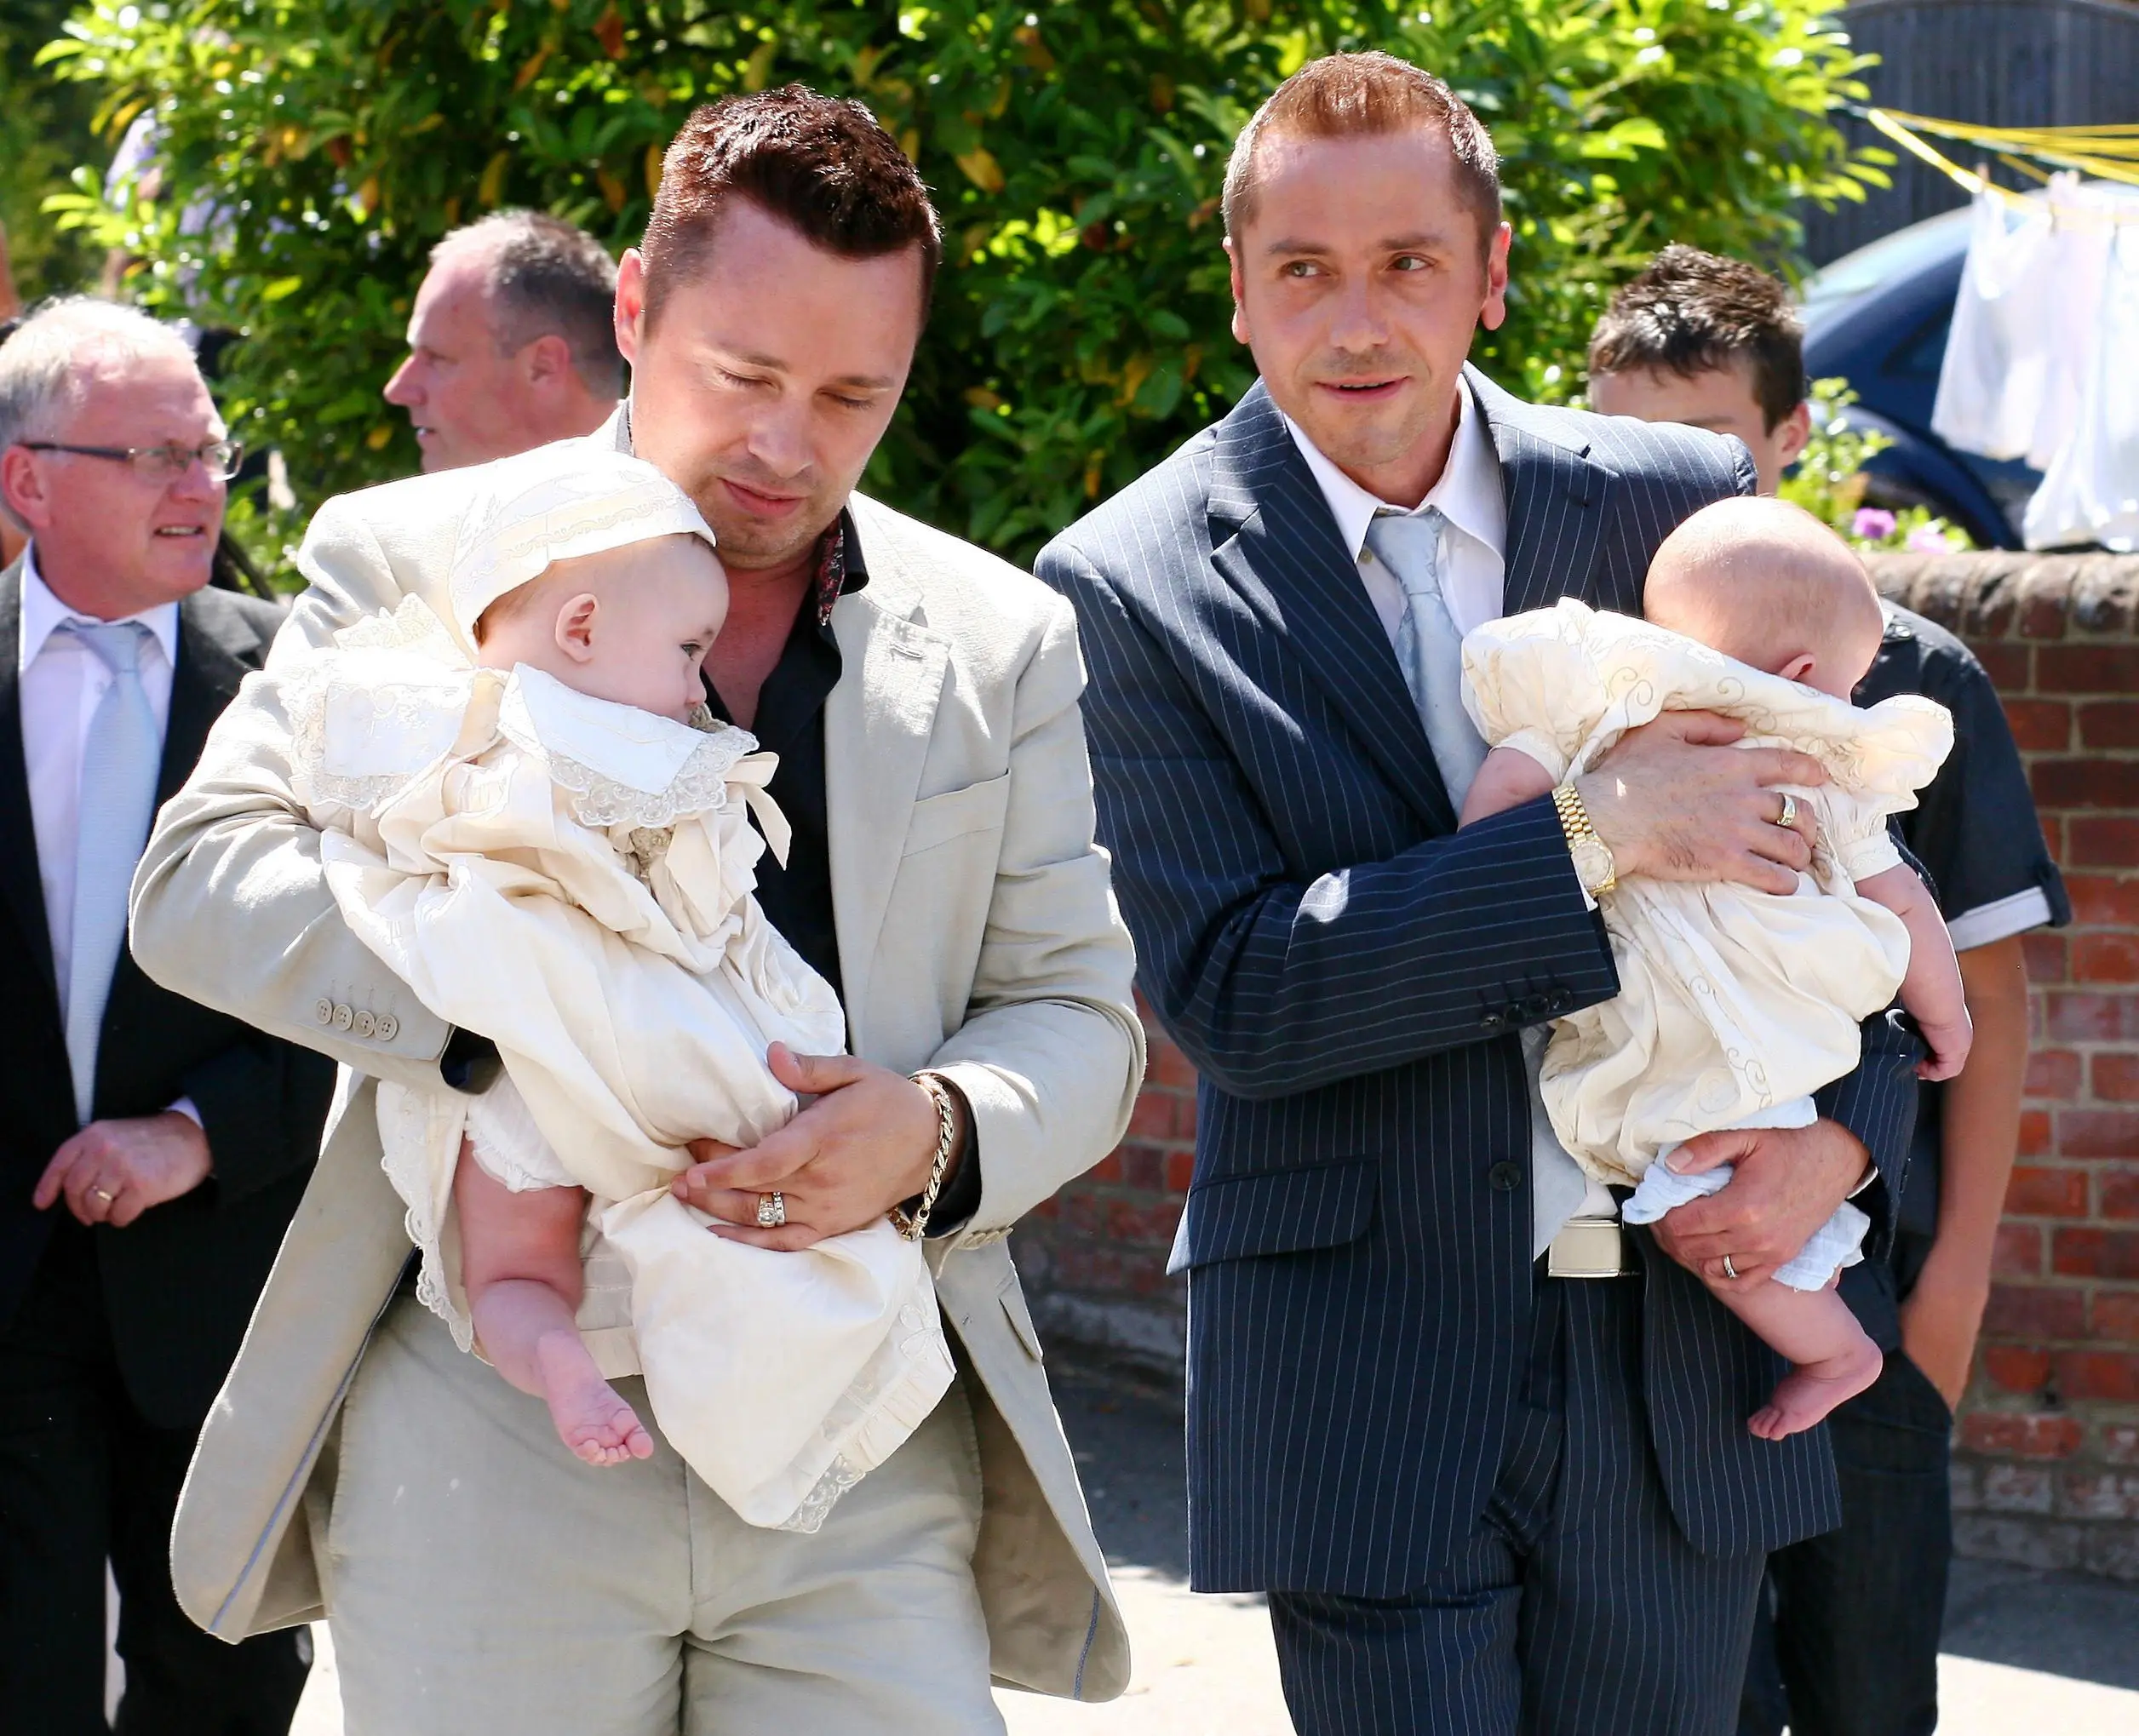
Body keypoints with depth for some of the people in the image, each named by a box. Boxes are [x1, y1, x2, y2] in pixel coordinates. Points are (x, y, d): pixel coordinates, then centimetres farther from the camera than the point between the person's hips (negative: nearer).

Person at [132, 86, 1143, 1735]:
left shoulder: (999, 641, 10)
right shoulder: (411, 562, 3)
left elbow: (1078, 1014, 11)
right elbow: (200, 881, -5)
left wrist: (938, 1132, -14)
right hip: (492, 1438, -1)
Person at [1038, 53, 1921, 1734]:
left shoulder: (1674, 504, 4)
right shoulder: (1138, 587, -6)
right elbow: (1228, 994, -14)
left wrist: (1842, 1128, -6)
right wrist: (1591, 837, -20)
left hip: (1680, 1353, 3)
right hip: (1365, 1389, -3)